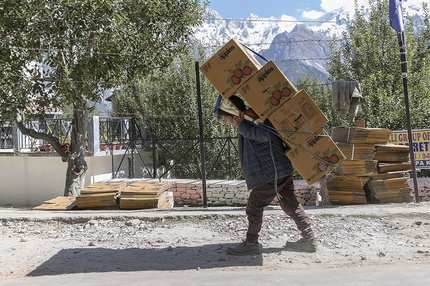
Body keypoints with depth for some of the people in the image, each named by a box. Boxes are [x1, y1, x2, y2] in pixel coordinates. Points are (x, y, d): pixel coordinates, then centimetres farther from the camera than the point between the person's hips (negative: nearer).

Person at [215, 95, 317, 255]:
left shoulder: (250, 121, -13)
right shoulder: (256, 118, 16)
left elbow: (265, 134, -30)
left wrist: (241, 126, -22)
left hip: (270, 174, -10)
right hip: (283, 170, 10)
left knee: (254, 207, 3)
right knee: (291, 206, 15)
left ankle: (251, 244, 15)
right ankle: (309, 239, 21)